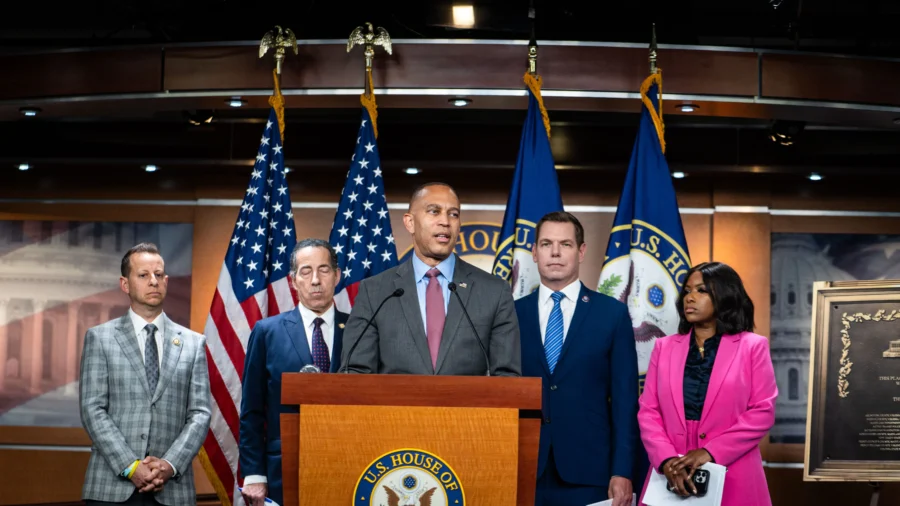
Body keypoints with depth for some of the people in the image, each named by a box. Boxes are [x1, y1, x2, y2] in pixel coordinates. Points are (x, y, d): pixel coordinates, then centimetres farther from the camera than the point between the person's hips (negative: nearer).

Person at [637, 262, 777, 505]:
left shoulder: (752, 346, 3)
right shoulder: (664, 347, 10)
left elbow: (763, 412, -5)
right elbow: (648, 411, 4)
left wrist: (710, 452, -14)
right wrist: (667, 459, -13)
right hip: (672, 477, 2)